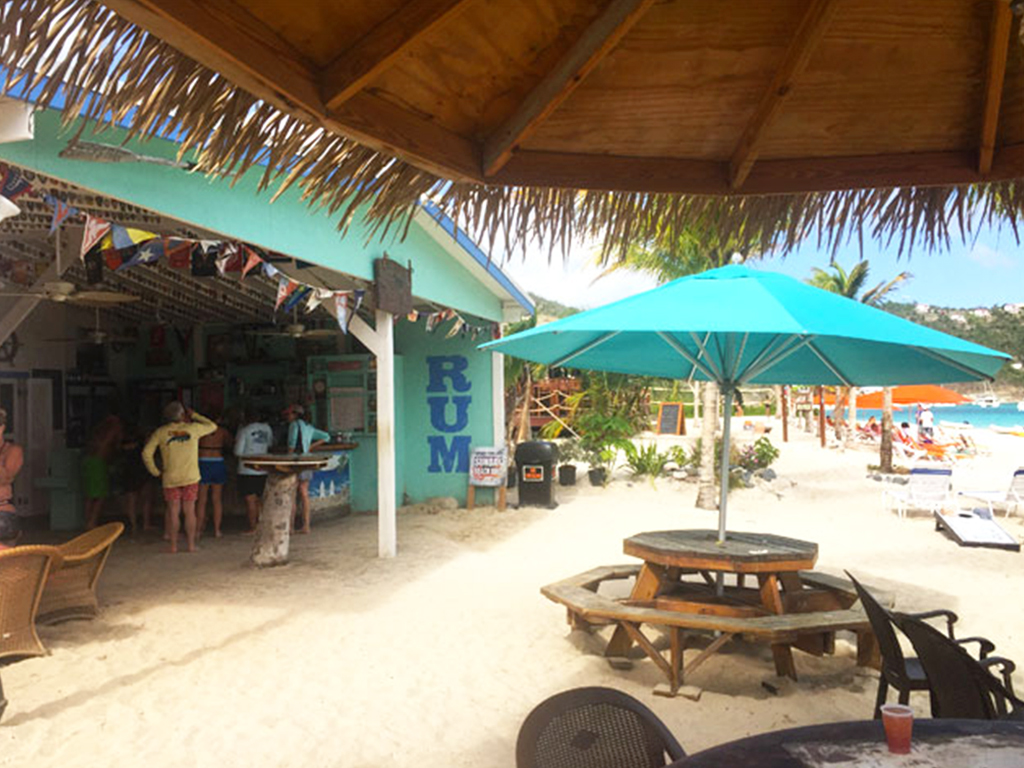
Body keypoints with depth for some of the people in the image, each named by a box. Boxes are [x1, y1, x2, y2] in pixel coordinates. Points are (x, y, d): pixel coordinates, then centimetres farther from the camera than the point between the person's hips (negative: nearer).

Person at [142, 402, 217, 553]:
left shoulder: (161, 432, 0)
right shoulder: (193, 428, -1)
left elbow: (146, 453, -2)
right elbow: (212, 426, 16)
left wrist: (156, 472, 7)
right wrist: (193, 416, 17)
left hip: (170, 478, 0)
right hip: (191, 477, 0)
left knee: (173, 512, 7)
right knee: (189, 512, 5)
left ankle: (173, 545, 9)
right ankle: (191, 544, 9)